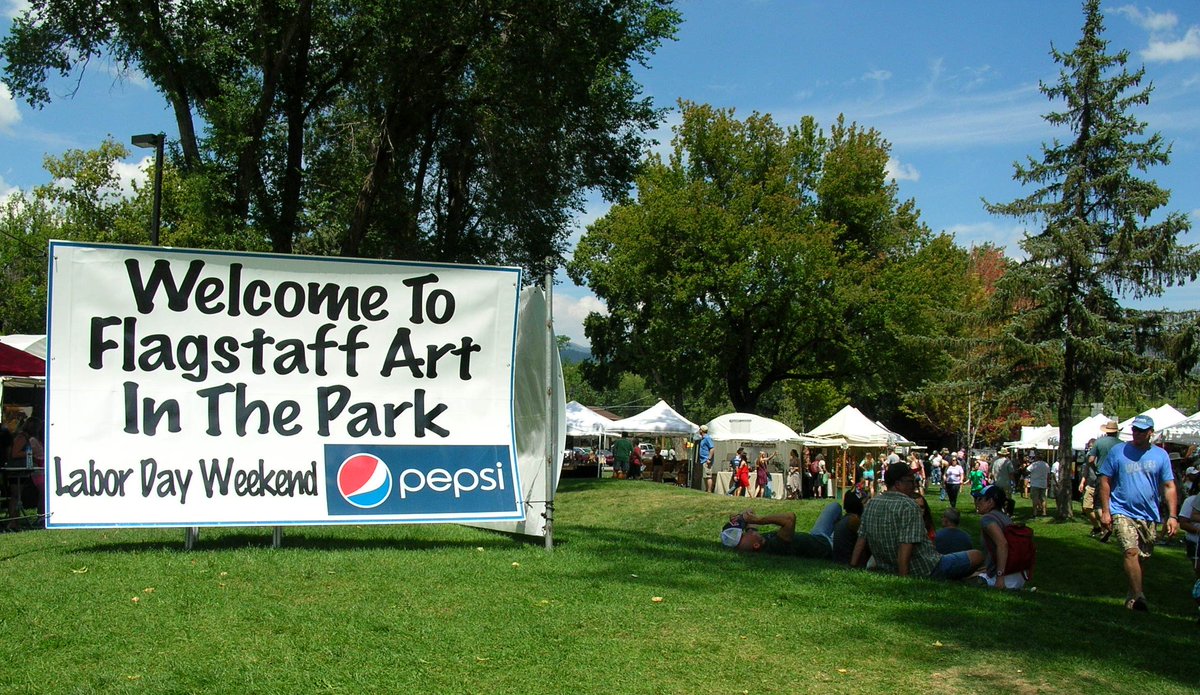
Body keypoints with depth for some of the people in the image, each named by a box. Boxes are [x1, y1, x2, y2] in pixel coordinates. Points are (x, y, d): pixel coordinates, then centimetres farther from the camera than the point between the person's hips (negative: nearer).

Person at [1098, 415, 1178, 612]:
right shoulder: (1118, 451, -1)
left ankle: (1132, 595, 28)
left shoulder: (1160, 455, 5)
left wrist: (1172, 516, -2)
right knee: (1131, 551, -21)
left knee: (1142, 557, 11)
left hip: (1148, 515, 3)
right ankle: (1137, 596, -24)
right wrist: (1105, 511, -4)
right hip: (1122, 512, -3)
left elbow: (1169, 487, 6)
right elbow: (1105, 481, 1)